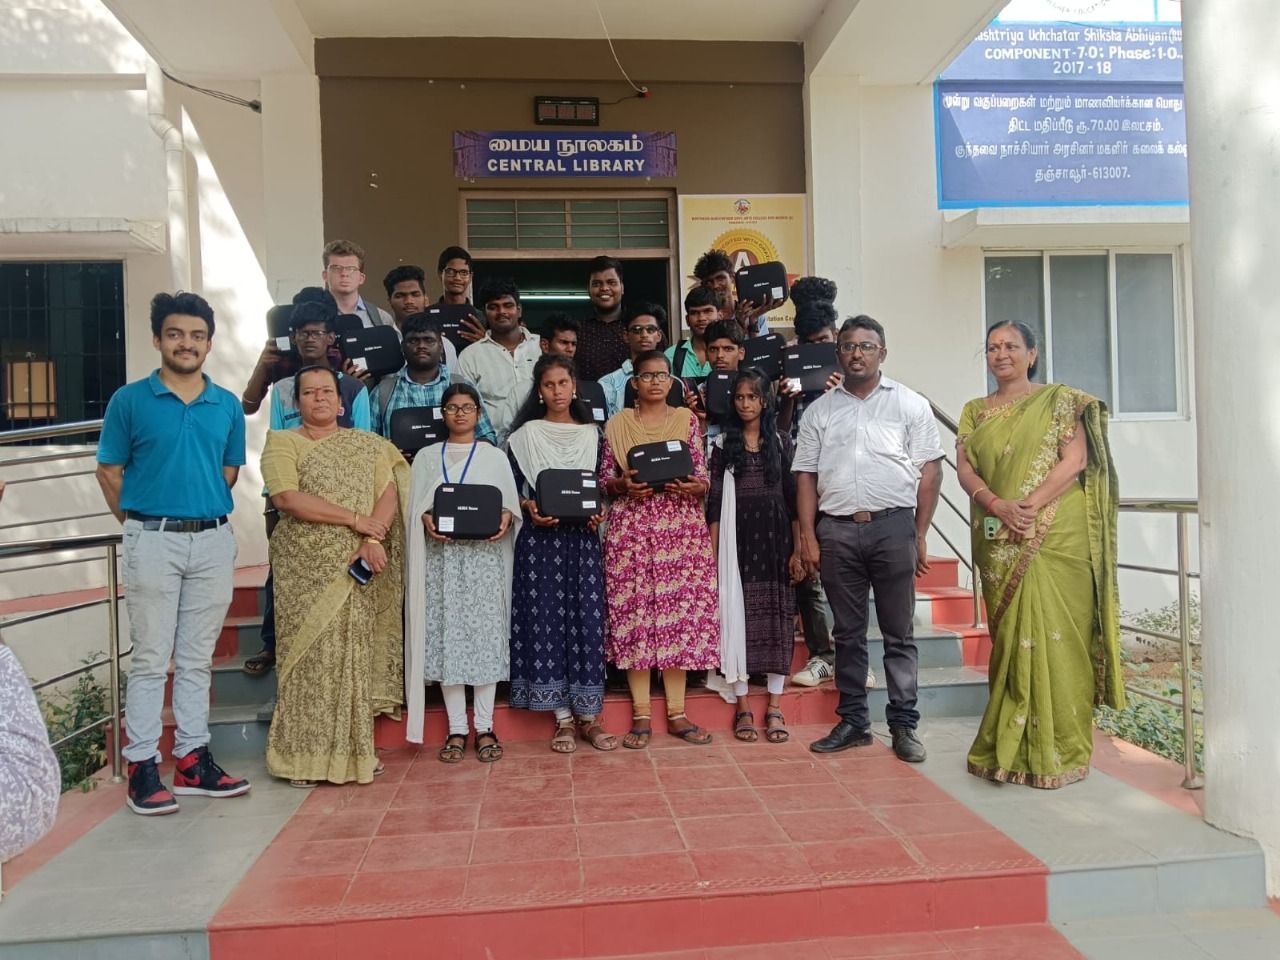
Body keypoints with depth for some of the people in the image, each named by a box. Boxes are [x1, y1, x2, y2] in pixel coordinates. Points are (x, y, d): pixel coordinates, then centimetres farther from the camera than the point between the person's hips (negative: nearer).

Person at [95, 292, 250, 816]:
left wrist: (204, 513, 12)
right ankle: (142, 767, 12)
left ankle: (193, 760, 20)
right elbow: (110, 472, 2)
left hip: (214, 541, 3)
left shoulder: (228, 405, 7)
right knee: (150, 659, 2)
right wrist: (140, 525, 5)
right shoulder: (129, 400, -2)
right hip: (153, 541, -3)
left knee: (197, 658, 11)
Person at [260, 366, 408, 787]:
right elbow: (286, 498, -12)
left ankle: (353, 751, 13)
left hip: (357, 567, 3)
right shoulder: (282, 442, 3)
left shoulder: (368, 444, 13)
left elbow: (389, 491, 2)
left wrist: (375, 538, -16)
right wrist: (354, 520, -13)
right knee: (309, 657, -2)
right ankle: (304, 756, 7)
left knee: (355, 656, 4)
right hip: (305, 569, -2)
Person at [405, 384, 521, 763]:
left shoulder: (495, 456, 12)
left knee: (486, 634, -2)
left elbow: (511, 503, 7)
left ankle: (485, 727, 6)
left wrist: (506, 518, -15)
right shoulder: (426, 457, 14)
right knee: (446, 637, -1)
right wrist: (426, 520, -13)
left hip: (484, 556, -1)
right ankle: (456, 729, 8)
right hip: (442, 555, 1)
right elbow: (414, 506, 8)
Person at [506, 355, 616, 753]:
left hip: (582, 537, 2)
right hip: (540, 538, -1)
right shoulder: (525, 435, 5)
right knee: (547, 621, -1)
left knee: (586, 620, 0)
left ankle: (587, 715, 9)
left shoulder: (592, 433, 11)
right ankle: (563, 717, 8)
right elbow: (512, 488, 3)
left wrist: (601, 509, -7)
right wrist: (529, 507, -16)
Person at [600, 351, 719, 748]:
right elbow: (604, 479, 7)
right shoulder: (617, 423, 8)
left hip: (681, 526, 1)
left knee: (680, 612, 0)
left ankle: (676, 713, 10)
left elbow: (703, 477, 7)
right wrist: (623, 484, -14)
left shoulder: (687, 419, 10)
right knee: (634, 612, -2)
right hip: (631, 527, 0)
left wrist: (695, 485, -14)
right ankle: (641, 715, 8)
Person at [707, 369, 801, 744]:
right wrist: (713, 552, -5)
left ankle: (775, 708, 10)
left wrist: (798, 549, -1)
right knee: (737, 614, 0)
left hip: (775, 539, 1)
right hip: (737, 539, -1)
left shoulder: (782, 442, 7)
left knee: (777, 616, 1)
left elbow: (793, 498, 5)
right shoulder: (723, 444, 5)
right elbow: (714, 502, 2)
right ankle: (743, 706, 10)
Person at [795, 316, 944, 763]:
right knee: (848, 634, 9)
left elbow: (929, 471, 3)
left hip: (893, 526, -2)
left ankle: (904, 725, 14)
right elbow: (806, 476, 10)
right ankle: (853, 722, 19)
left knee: (899, 634, 4)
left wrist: (919, 535, -2)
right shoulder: (819, 411, 12)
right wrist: (808, 536, 2)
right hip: (836, 530, 2)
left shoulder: (910, 404, 6)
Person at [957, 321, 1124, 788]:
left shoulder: (1058, 400, 5)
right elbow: (964, 468, 5)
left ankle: (1057, 750, 7)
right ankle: (1011, 745, 16)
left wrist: (1030, 505, -17)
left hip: (1056, 536, -3)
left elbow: (1076, 459, -6)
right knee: (1010, 637, 7)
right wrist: (998, 506, -13)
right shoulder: (975, 411, 15)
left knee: (1054, 634, -4)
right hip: (999, 542, 3)